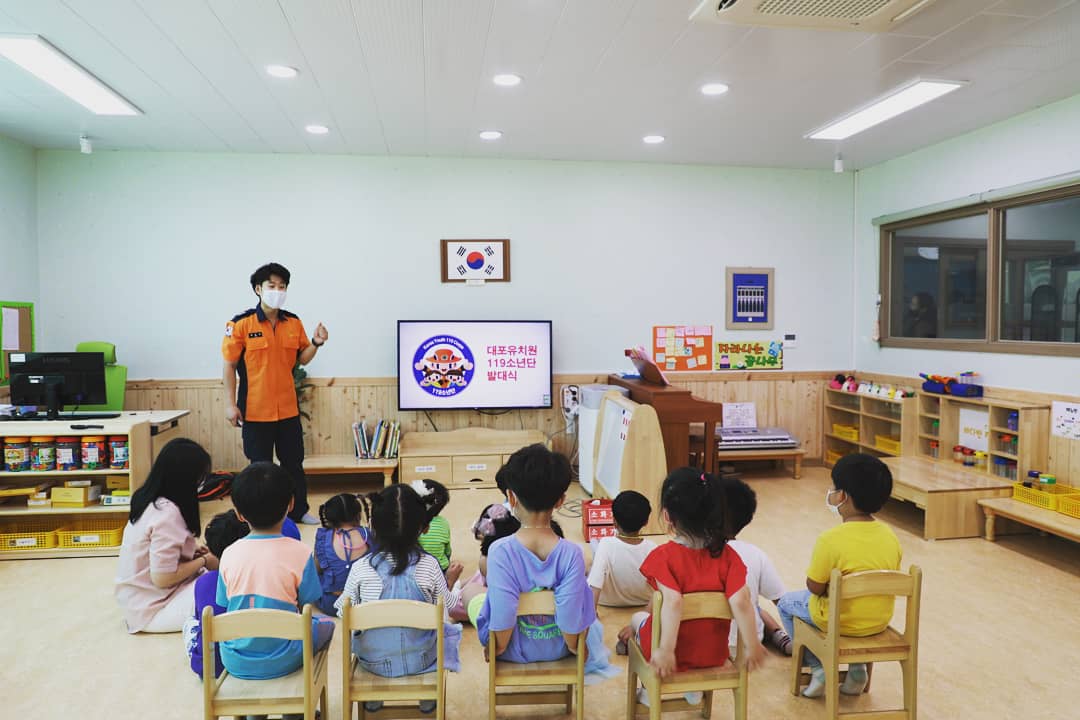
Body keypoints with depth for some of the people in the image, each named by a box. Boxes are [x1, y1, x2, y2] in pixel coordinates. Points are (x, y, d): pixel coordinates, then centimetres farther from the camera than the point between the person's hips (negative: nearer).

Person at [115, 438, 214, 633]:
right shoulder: (167, 513, -26)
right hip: (152, 609, -9)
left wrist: (192, 551, 3)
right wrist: (203, 561, -12)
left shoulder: (148, 499, 1)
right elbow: (163, 578, -25)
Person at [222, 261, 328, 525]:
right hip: (255, 410, -4)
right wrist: (230, 404, -9)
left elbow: (301, 359, 10)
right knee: (260, 466, 10)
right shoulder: (241, 323, -9)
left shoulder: (294, 323, 3)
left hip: (288, 408, 4)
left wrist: (315, 343, -10)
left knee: (294, 462, 14)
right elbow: (229, 365, -6)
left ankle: (298, 510, 29)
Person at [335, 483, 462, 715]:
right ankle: (428, 698, 35)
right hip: (422, 659, -1)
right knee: (450, 631, 31)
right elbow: (446, 605, -6)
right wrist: (451, 580, 12)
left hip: (374, 661, 1)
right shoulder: (429, 565, -19)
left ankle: (372, 698, 39)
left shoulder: (360, 568, -20)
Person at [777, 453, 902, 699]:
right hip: (880, 621, 5)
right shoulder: (890, 536, -8)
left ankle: (819, 669, 15)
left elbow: (815, 588, -18)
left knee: (786, 603, 21)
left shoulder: (831, 539, -26)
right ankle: (857, 668, 27)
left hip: (841, 622, -5)